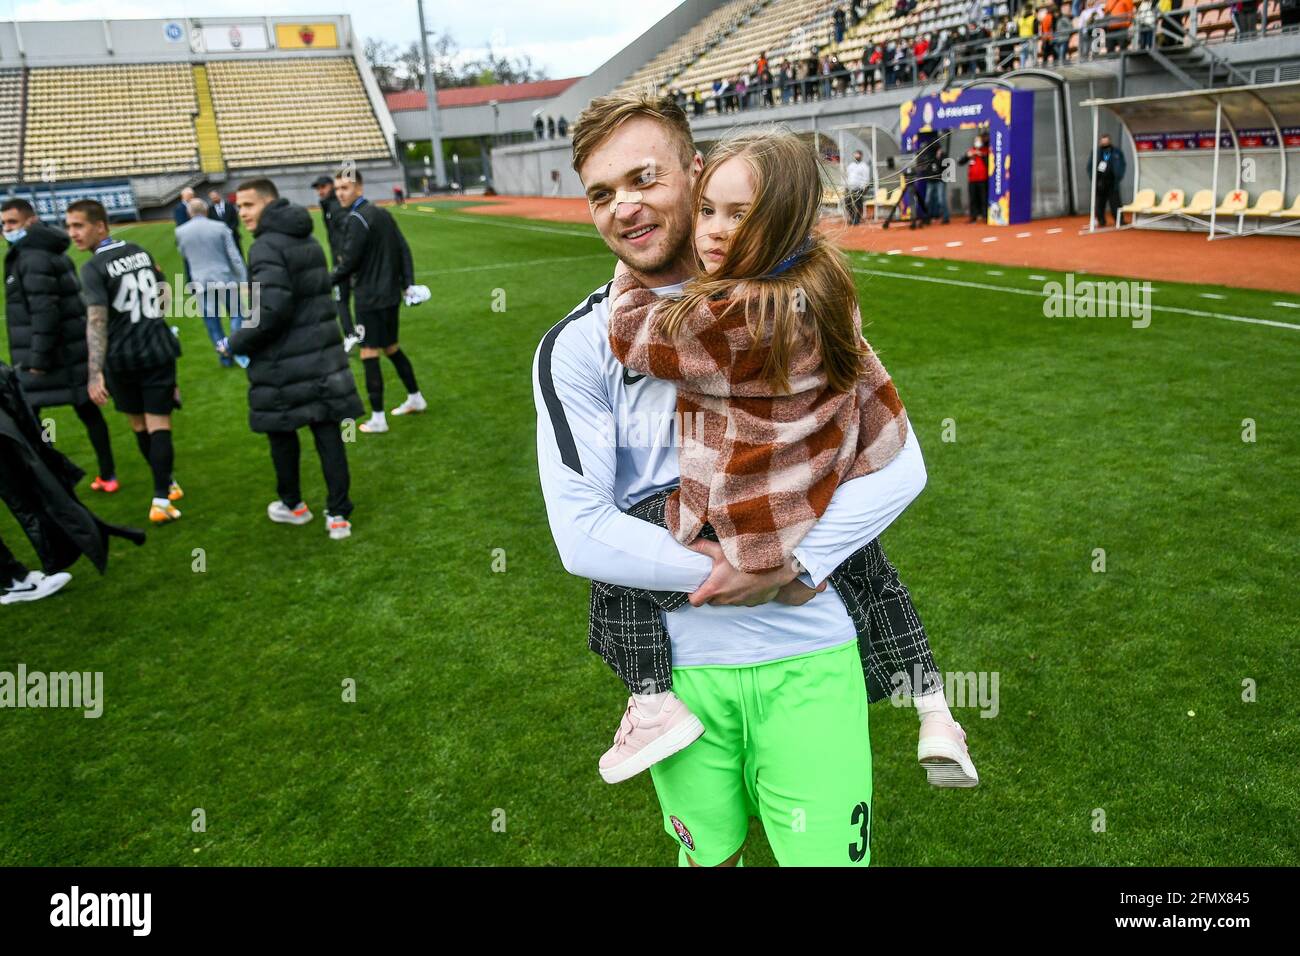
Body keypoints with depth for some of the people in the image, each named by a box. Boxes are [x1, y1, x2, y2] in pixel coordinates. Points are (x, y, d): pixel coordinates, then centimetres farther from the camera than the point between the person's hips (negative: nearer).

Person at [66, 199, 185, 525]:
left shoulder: (93, 268, -12)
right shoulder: (140, 251, 5)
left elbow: (97, 321, -23)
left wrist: (95, 373, -27)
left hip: (122, 357, -3)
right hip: (158, 350, 3)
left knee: (139, 425, 16)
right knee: (159, 424, 0)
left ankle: (166, 483, 30)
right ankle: (161, 498, -8)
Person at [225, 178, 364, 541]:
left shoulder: (267, 247, -16)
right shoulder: (308, 239, 12)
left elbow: (272, 308, -25)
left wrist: (236, 343, -12)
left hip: (284, 361, -7)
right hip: (322, 352, 7)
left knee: (281, 431, 12)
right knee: (327, 432, 5)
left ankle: (292, 505, 28)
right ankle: (338, 514, 7)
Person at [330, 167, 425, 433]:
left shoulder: (356, 219, -15)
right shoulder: (383, 213, 10)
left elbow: (348, 263, -16)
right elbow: (403, 249, 11)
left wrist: (328, 281, 0)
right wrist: (408, 283, 12)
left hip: (370, 297, -9)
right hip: (391, 294, 9)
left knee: (369, 354, -3)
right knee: (391, 348, 21)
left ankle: (377, 419, 0)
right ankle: (415, 399, 30)